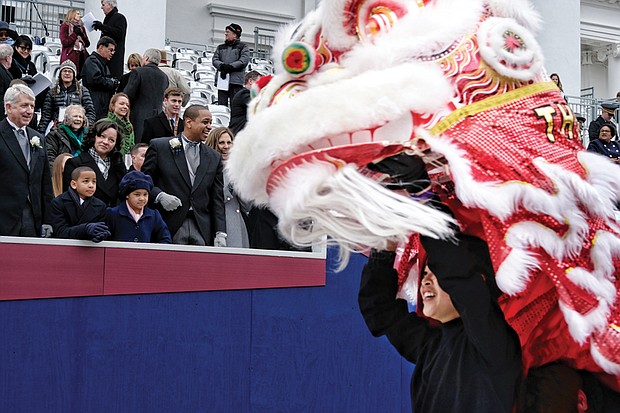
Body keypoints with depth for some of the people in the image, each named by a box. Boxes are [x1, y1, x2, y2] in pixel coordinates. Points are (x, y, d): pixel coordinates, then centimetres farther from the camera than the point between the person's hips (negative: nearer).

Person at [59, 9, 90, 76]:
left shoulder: (81, 27, 22)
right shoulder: (65, 26, 7)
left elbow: (87, 44, 16)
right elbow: (64, 42, -6)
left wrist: (82, 35, -1)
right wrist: (75, 34, -6)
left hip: (82, 55, 5)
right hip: (70, 56, -5)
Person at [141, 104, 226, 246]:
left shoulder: (214, 158, 15)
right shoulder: (159, 147, 6)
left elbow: (217, 200, 11)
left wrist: (220, 233, 2)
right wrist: (159, 195, -13)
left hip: (202, 231, 3)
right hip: (169, 227, -3)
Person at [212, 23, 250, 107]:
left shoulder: (243, 47, 8)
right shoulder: (221, 47, 22)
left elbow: (244, 61, -6)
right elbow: (215, 59, 9)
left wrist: (230, 66, -15)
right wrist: (222, 66, -12)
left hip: (236, 81, -4)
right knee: (221, 104, 1)